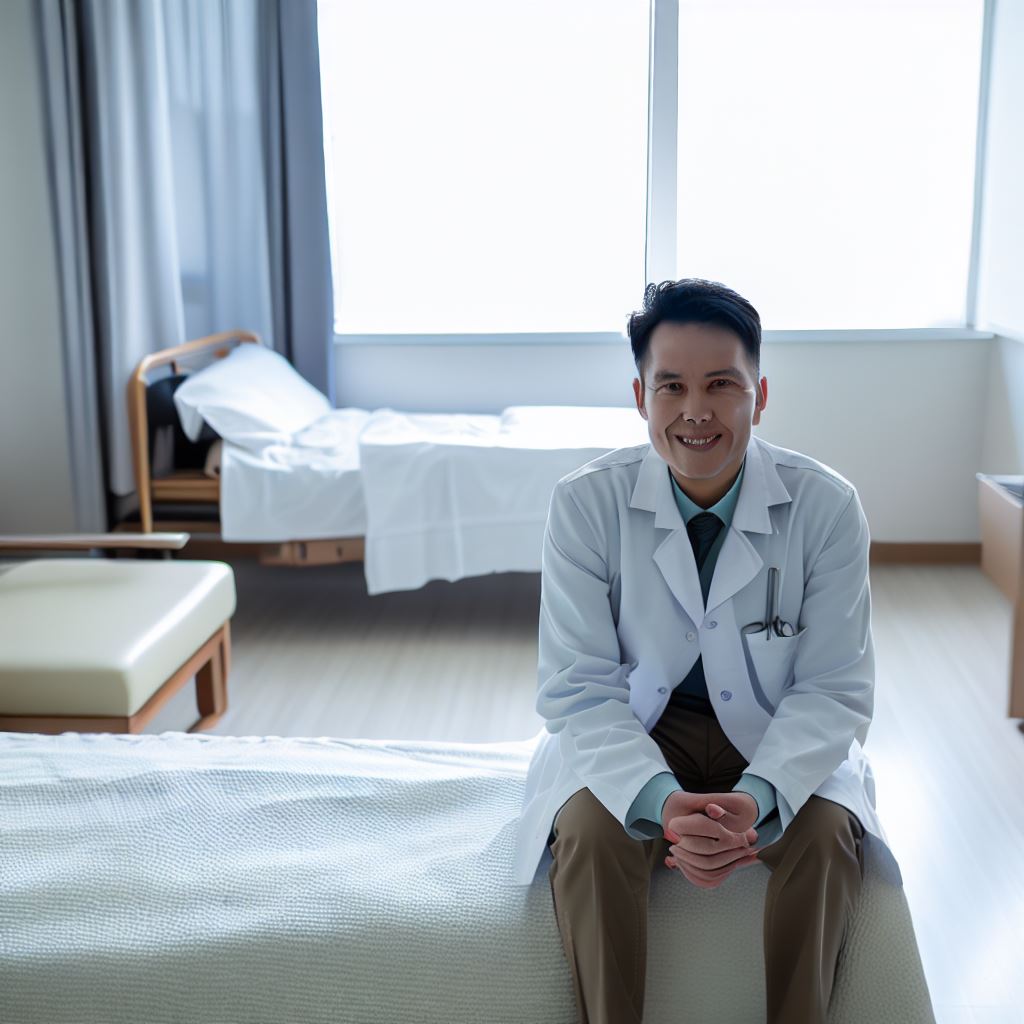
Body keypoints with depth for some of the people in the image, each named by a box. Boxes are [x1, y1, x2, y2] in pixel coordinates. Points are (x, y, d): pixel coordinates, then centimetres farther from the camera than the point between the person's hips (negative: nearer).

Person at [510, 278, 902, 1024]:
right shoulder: (585, 503, -16)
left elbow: (835, 690, -12)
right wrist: (660, 800, -33)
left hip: (778, 738, 1)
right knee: (590, 833, -27)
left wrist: (758, 795, -32)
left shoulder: (828, 506, -15)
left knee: (827, 834, -26)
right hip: (634, 732, 0)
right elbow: (577, 686, -15)